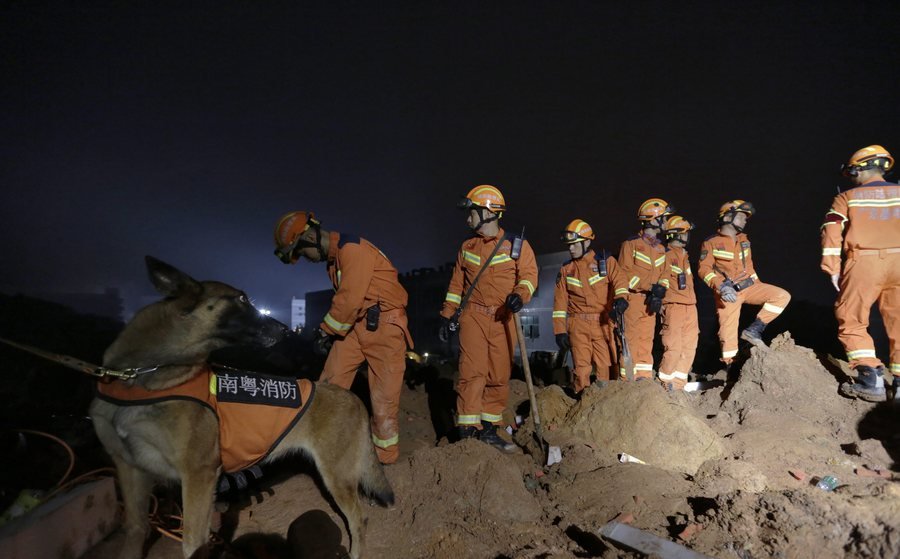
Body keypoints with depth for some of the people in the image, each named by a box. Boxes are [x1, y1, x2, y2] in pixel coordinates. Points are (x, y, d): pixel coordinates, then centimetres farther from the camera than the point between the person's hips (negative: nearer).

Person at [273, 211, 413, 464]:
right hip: (355, 324, 9)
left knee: (384, 395, -3)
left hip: (384, 324, -8)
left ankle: (385, 458, 10)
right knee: (329, 386, 1)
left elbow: (350, 299, -20)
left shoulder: (352, 249, -16)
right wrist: (328, 331, 8)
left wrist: (325, 330, -9)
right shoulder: (333, 258, 15)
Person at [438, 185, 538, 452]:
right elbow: (456, 284, 17)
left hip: (503, 318, -1)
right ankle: (467, 431, -6)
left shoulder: (517, 245, 4)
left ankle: (488, 429, 15)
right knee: (472, 372, -10)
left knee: (499, 376, 3)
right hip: (473, 316, 1)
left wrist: (520, 294, -25)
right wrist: (447, 315, 12)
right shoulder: (467, 246, 14)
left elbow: (529, 274, -5)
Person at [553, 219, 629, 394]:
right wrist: (560, 330, 2)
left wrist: (621, 297, -34)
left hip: (604, 322, -1)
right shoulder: (566, 269, 11)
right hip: (578, 325, 2)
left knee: (606, 368, -2)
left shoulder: (605, 261, 5)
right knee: (581, 368, -2)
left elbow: (619, 280, -11)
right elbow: (560, 301, 9)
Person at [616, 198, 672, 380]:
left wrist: (659, 293, -7)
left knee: (646, 342, 9)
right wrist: (650, 287, -18)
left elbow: (662, 274, 13)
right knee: (630, 340, -7)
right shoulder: (631, 243, -4)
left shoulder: (661, 248, 16)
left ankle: (644, 379, 16)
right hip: (632, 298, -6)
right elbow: (624, 273, -11)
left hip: (650, 301, 6)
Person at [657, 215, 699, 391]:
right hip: (673, 306, -9)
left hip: (690, 306, 9)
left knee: (689, 347, 8)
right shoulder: (665, 254, -7)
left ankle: (678, 384, 16)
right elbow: (660, 280, -13)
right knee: (673, 348, -10)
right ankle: (666, 385, 3)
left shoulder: (684, 254, 21)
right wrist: (659, 298, -22)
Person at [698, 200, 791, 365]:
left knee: (782, 296, -11)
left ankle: (754, 330, -7)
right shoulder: (712, 242, -6)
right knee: (728, 332, -6)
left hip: (749, 286, 6)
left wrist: (759, 286, 18)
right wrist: (721, 286, -27)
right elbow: (704, 269, -14)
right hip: (728, 292, -6)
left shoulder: (744, 240, 14)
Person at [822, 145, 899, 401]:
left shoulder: (846, 198, 6)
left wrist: (833, 270, -2)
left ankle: (871, 379, -5)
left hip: (863, 263, -3)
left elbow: (831, 233, -3)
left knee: (851, 323, 6)